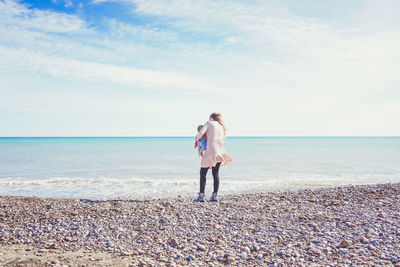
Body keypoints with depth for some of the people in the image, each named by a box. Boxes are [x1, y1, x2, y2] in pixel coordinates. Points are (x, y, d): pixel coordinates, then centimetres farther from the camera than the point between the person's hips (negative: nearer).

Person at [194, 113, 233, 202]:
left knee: (203, 172, 3)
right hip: (220, 151, 6)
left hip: (210, 151, -6)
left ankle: (201, 196, 0)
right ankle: (214, 195, 12)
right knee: (215, 173, 14)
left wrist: (197, 138, 14)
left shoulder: (209, 123, 5)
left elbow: (200, 133, -9)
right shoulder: (222, 127, 22)